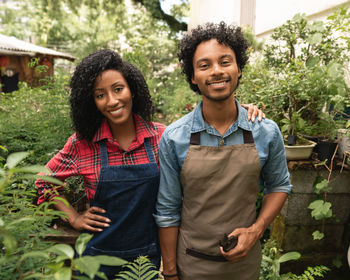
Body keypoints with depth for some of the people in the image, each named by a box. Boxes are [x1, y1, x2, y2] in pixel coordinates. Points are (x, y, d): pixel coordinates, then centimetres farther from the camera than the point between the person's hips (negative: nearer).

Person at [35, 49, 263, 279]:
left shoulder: (161, 136, -10)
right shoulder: (82, 143, -11)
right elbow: (45, 182, 3)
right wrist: (74, 218, -4)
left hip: (148, 254, 1)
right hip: (98, 255, 0)